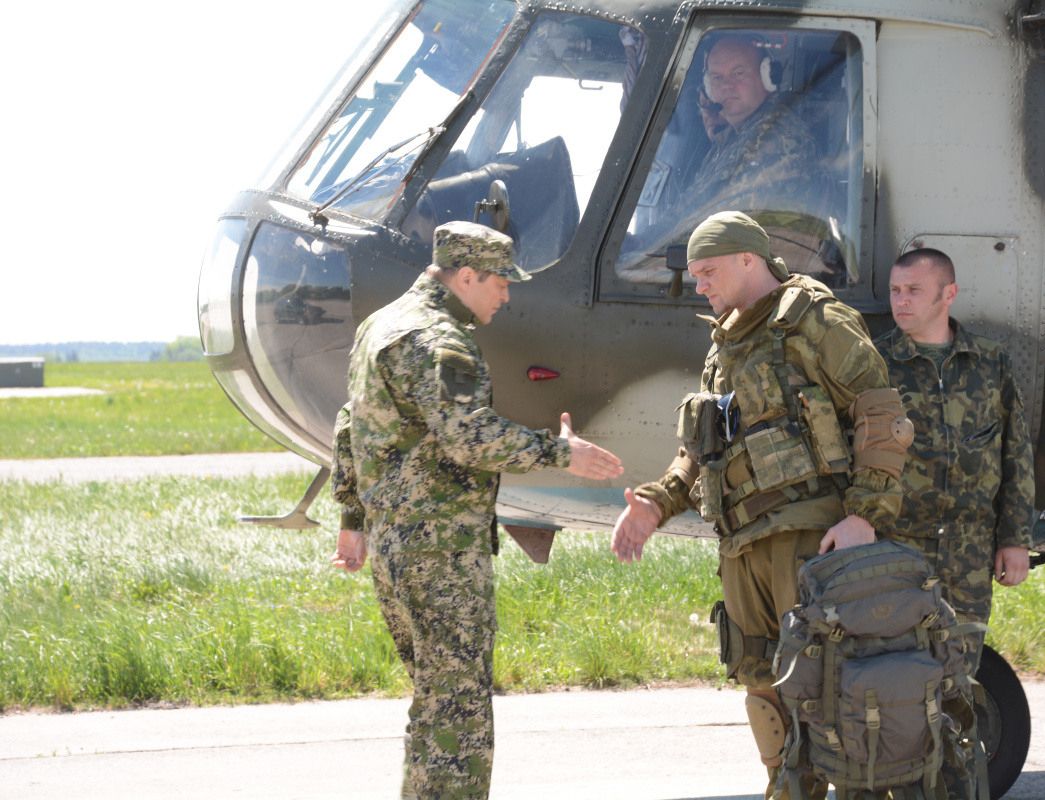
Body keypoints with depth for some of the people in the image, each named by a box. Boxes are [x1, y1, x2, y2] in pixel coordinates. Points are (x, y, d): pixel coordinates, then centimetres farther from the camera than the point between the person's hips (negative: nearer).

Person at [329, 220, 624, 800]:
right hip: (441, 550, -10)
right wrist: (558, 453, -18)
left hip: (392, 539, 10)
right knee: (457, 711, -8)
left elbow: (351, 433, 24)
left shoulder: (379, 327, 17)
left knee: (437, 701, 18)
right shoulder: (434, 341, -15)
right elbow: (470, 437, -26)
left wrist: (353, 519, 30)